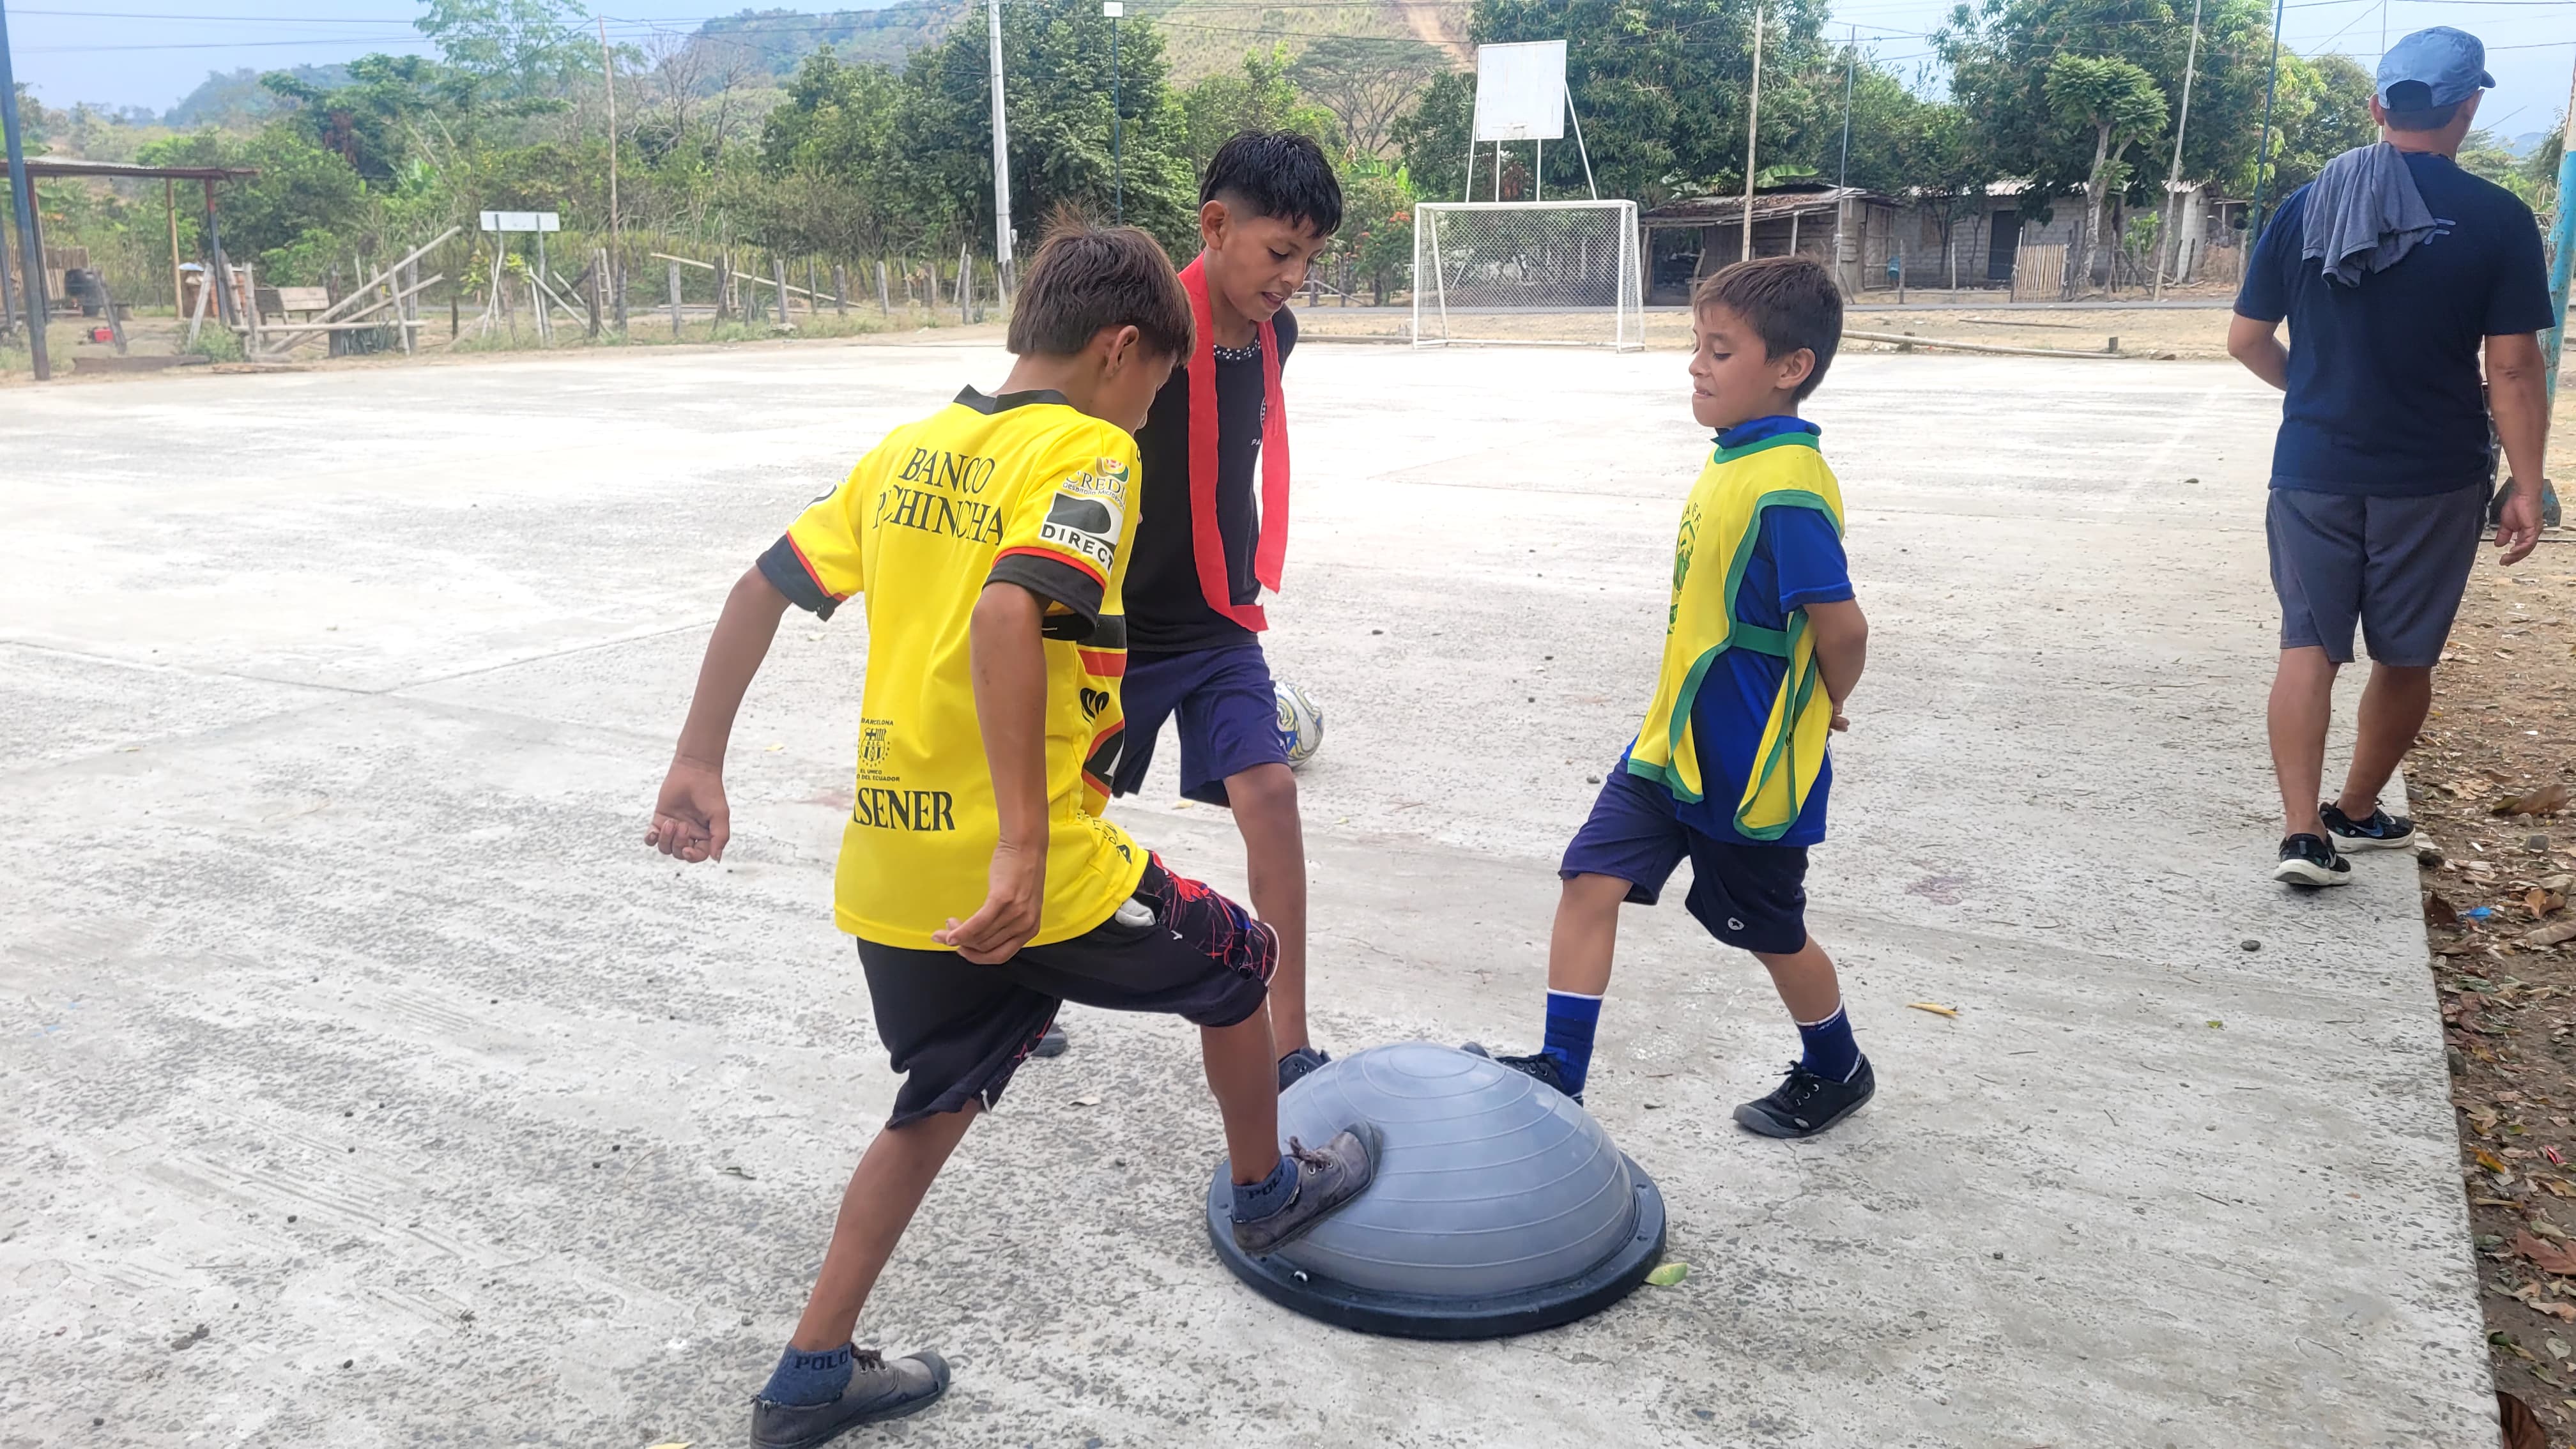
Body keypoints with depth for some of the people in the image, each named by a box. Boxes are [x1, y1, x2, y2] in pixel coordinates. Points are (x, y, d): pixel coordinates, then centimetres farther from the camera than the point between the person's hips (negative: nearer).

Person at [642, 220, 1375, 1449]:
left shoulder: (912, 448, 11)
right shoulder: (1089, 451, -11)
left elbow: (761, 588, 11)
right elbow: (1007, 613, -28)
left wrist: (697, 765, 19)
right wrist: (1024, 843, -31)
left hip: (888, 868, 7)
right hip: (1035, 877, -7)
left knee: (937, 1103, 25)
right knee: (1234, 963, 20)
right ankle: (1270, 1191, 41)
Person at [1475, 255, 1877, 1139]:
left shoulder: (1787, 490, -25)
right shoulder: (1732, 459, 4)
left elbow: (1842, 625, -27)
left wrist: (1823, 709, -8)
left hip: (1749, 767, -8)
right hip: (1673, 744, 8)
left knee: (1770, 932, 13)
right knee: (1593, 879, 1)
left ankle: (1837, 1071, 39)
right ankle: (1560, 1074, 10)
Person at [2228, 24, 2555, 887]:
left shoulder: (2304, 207, 1)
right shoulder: (2497, 220, -7)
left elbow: (2246, 340, 5)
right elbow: (2513, 369, -8)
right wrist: (2526, 488, -1)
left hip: (2313, 469, 2)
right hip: (2433, 479, -1)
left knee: (2309, 646, 3)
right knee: (2406, 657, 14)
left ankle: (2303, 833, -7)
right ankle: (2356, 813, 28)